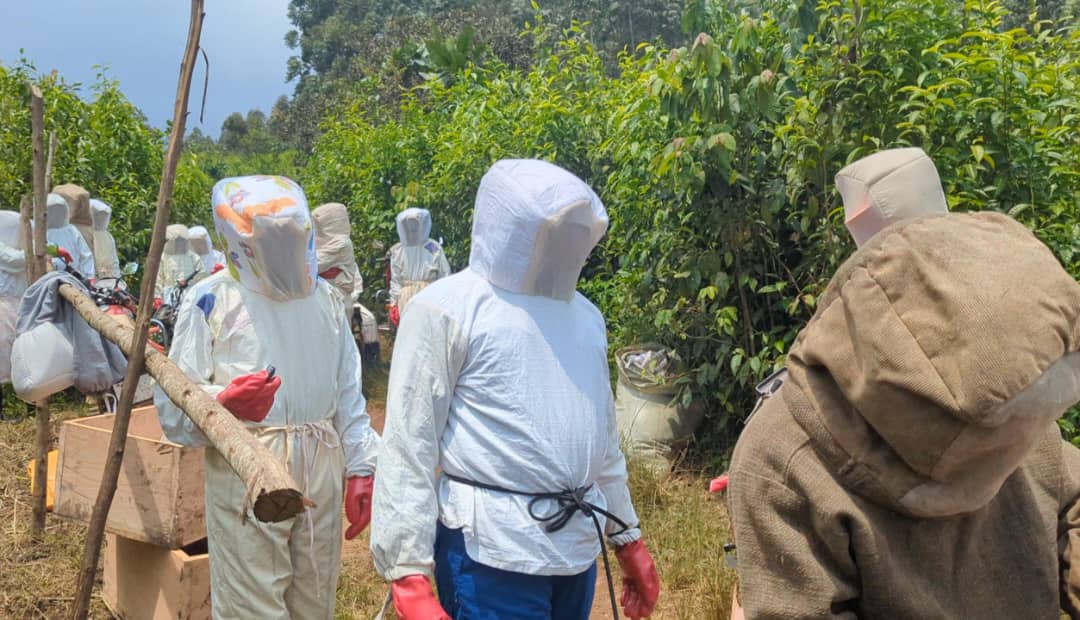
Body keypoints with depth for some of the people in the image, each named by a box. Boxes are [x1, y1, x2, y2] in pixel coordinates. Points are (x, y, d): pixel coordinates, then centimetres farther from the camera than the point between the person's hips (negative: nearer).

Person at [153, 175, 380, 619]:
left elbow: (348, 392, 15)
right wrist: (223, 403, -30)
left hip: (321, 474, 5)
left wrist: (359, 466, 11)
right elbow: (173, 402, -10)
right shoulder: (211, 299, -8)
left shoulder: (324, 297, 10)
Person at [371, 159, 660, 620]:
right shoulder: (447, 309, -8)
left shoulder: (585, 314, 13)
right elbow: (408, 448, -11)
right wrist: (409, 572, -14)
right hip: (492, 552, -6)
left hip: (579, 546, 7)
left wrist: (628, 538, 20)